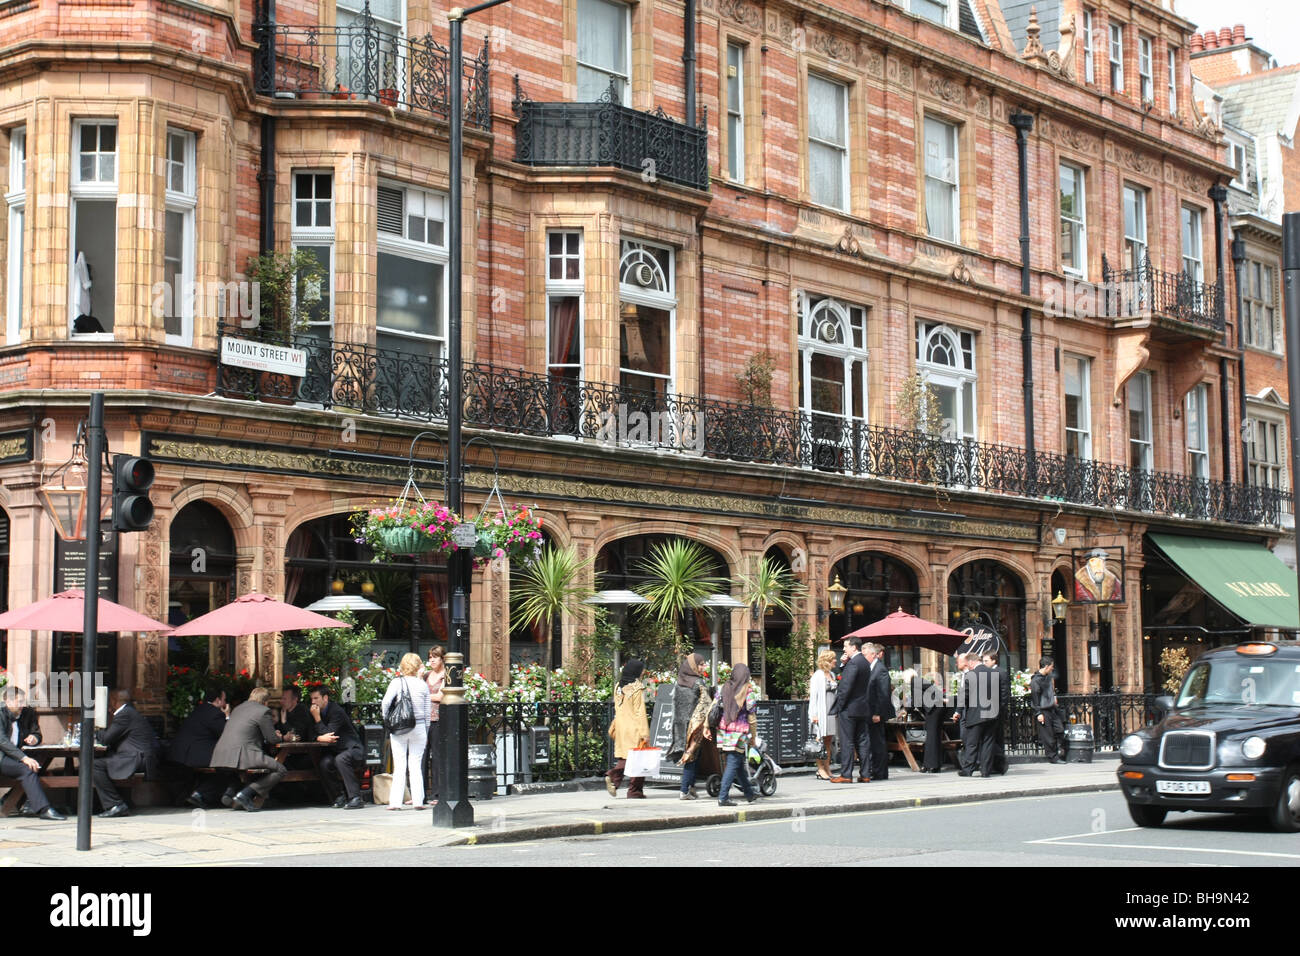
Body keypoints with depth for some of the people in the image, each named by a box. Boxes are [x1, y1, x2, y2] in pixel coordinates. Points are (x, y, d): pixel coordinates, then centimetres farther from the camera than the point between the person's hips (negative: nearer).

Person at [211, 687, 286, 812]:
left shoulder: (237, 709, 24)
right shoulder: (263, 711, 0)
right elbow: (272, 739, -1)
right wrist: (279, 737, 24)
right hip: (242, 757, -9)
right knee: (280, 770, -3)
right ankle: (245, 794, -14)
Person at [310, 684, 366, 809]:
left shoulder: (337, 711, -16)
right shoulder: (316, 712, 8)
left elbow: (329, 734, -23)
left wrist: (317, 718, -22)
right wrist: (320, 738, -19)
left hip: (352, 749, -6)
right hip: (335, 751, 6)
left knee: (340, 759, -37)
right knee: (324, 763, -26)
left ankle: (355, 798, -34)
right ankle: (338, 797, -14)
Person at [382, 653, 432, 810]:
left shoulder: (397, 682, -5)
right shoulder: (423, 685, 2)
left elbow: (386, 702, -15)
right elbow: (427, 711, 7)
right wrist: (426, 733, 16)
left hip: (399, 727, -1)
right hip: (419, 727, 1)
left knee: (399, 766, 2)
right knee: (416, 765, 6)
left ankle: (395, 801, 0)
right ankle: (418, 801, 3)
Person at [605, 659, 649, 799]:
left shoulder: (619, 687, 7)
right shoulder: (637, 689, -13)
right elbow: (640, 712, -14)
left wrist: (614, 728, 21)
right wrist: (645, 733, -13)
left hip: (621, 728, 7)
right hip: (634, 729, -6)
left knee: (625, 758, 14)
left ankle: (613, 775, -10)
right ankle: (635, 791, 2)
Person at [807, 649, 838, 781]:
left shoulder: (832, 675, 16)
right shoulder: (818, 675, -6)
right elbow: (813, 695, -9)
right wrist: (814, 714, -15)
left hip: (831, 711, 7)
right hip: (821, 713, -7)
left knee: (829, 741, 7)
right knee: (820, 740, -6)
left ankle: (827, 768, 10)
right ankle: (820, 770, -5)